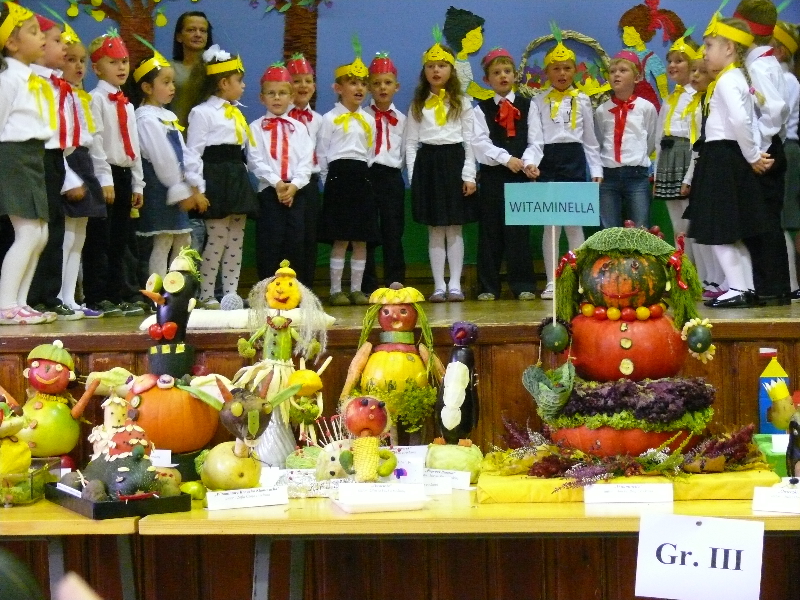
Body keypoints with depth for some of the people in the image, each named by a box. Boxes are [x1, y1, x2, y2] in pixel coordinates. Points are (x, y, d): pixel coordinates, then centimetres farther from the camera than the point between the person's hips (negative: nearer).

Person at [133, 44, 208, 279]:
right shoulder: (147, 119, -13)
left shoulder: (169, 116, 16)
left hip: (177, 189, 9)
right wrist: (180, 191, -15)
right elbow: (162, 159, -17)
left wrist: (196, 188, 5)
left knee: (183, 244, 11)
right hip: (160, 189, -9)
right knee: (162, 244, -6)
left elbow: (184, 154, 13)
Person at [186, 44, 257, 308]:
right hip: (216, 178, -8)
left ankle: (231, 292, 9)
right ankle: (206, 294, -2)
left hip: (237, 177, 8)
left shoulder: (236, 113, 18)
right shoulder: (202, 113, -6)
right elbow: (194, 153, -10)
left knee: (236, 238, 6)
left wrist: (243, 174, 13)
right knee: (218, 237, -9)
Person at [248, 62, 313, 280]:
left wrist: (294, 185, -14)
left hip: (296, 192, 3)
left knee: (295, 246, 4)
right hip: (269, 192, -3)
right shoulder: (256, 128, 4)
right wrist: (276, 183, -18)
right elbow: (256, 161, -7)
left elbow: (306, 161, 2)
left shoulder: (299, 128, 11)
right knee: (269, 247, -4)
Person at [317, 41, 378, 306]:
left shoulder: (368, 120, 14)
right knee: (340, 239, -5)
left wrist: (363, 172, 10)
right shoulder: (330, 119, 2)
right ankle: (336, 290, 0)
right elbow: (321, 154, 2)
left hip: (362, 177, 4)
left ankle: (356, 289, 10)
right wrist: (328, 180, 0)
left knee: (361, 239, 4)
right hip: (339, 176, -4)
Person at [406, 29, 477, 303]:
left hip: (454, 162, -1)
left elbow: (469, 141, 4)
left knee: (454, 229, 0)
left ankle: (455, 285, 3)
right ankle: (439, 286, 5)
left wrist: (469, 175, -4)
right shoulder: (418, 105, 9)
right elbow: (411, 142, 7)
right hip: (427, 164, 1)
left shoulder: (462, 104, 7)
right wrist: (413, 175, -1)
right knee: (435, 230, 2)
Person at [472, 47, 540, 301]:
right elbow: (480, 143, -6)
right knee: (490, 230, 1)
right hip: (492, 175, 0)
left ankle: (523, 285, 3)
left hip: (521, 174, 0)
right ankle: (488, 287, 5)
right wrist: (506, 159, -18)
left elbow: (535, 141, 3)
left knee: (519, 230, 0)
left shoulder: (528, 106, 9)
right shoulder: (482, 109, 5)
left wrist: (529, 162, -16)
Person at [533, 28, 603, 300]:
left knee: (574, 222, 0)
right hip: (547, 160, 0)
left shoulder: (582, 100, 9)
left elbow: (590, 139, 11)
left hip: (574, 159, 0)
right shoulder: (539, 101, 6)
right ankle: (551, 282, 4)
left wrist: (596, 169, 6)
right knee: (551, 223, 0)